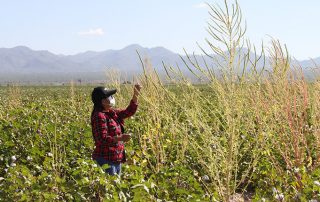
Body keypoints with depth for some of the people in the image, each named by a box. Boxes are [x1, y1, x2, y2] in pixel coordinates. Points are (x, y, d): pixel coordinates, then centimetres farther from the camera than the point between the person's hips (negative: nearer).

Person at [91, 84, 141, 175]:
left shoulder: (112, 113, 10)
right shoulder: (99, 116, -16)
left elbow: (128, 112, 14)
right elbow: (102, 139, -21)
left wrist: (135, 95, 4)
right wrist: (120, 138, -33)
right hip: (105, 159, -9)